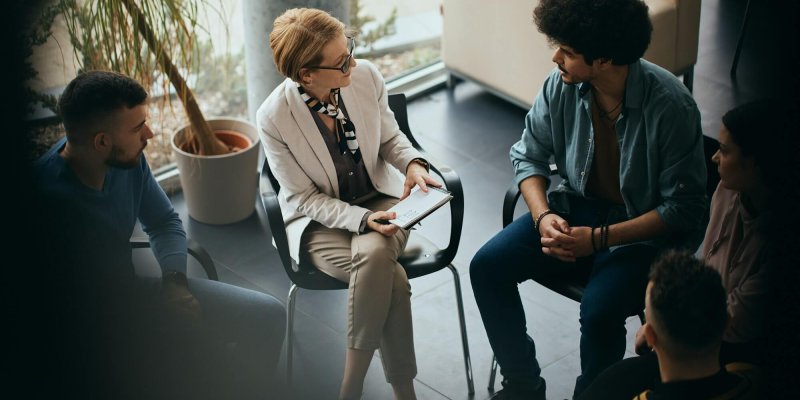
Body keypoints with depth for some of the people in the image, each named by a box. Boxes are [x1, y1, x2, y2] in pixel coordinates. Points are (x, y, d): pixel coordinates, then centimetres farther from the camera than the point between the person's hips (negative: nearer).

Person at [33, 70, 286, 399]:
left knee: (268, 315, 0)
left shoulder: (129, 160, -7)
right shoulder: (46, 196, -30)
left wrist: (175, 279, -7)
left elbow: (163, 221, 12)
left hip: (130, 290, 8)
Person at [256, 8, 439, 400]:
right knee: (391, 280, -30)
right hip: (319, 220, -2)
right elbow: (306, 199, -12)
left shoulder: (365, 76, -12)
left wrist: (413, 163, -15)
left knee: (373, 254, -33)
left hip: (379, 198, 3)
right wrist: (362, 219, -27)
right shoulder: (274, 117, -20)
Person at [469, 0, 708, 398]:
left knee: (599, 310, -31)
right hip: (576, 209, 5)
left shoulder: (671, 106, -24)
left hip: (644, 231, -5)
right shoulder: (560, 85, -10)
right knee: (487, 266, -11)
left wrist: (598, 238, -25)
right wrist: (543, 217, -14)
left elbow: (684, 208, -18)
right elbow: (528, 156, 5)